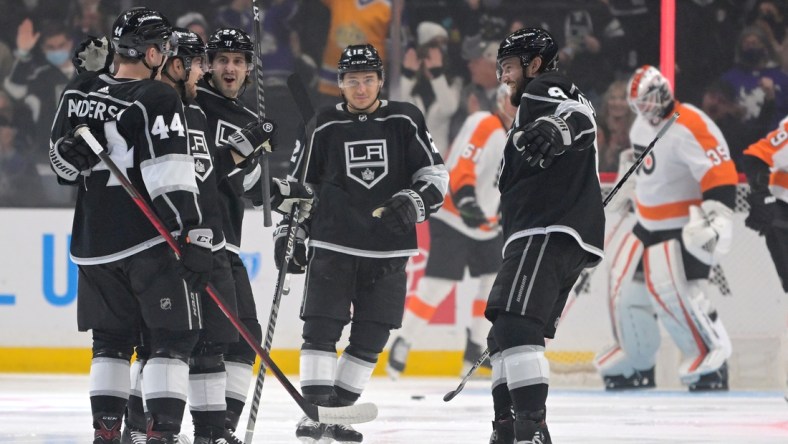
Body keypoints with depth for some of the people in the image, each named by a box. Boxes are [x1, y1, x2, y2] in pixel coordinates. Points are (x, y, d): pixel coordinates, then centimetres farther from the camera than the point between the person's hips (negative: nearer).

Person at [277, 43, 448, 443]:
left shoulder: (404, 121, 2)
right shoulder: (325, 127, 3)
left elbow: (435, 174, 3)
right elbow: (298, 184, 11)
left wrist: (414, 201, -15)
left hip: (388, 252, 1)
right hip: (333, 245, -1)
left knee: (371, 336, 4)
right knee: (321, 329, -10)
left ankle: (339, 409, 14)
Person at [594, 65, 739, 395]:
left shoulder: (691, 128, -24)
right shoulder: (642, 125, 6)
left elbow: (720, 175, -30)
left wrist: (716, 218, -37)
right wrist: (631, 189, 32)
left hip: (686, 225, -9)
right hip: (650, 222, 9)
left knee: (672, 289, -24)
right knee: (627, 283, 9)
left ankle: (712, 359, -14)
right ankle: (636, 360, 27)